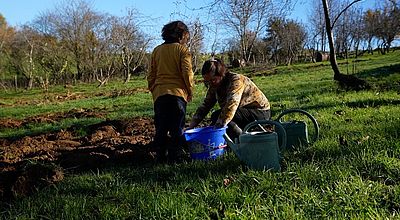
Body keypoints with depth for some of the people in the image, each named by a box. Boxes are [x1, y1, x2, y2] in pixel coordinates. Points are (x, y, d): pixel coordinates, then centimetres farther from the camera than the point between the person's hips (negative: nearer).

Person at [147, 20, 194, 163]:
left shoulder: (156, 50, 12)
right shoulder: (183, 50, -1)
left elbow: (151, 75, 13)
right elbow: (187, 73, -7)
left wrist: (153, 90, 21)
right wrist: (190, 91, 3)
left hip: (159, 94, 4)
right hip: (178, 93, -4)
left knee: (161, 128, 9)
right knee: (177, 128, 2)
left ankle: (161, 157, 13)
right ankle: (175, 157, 4)